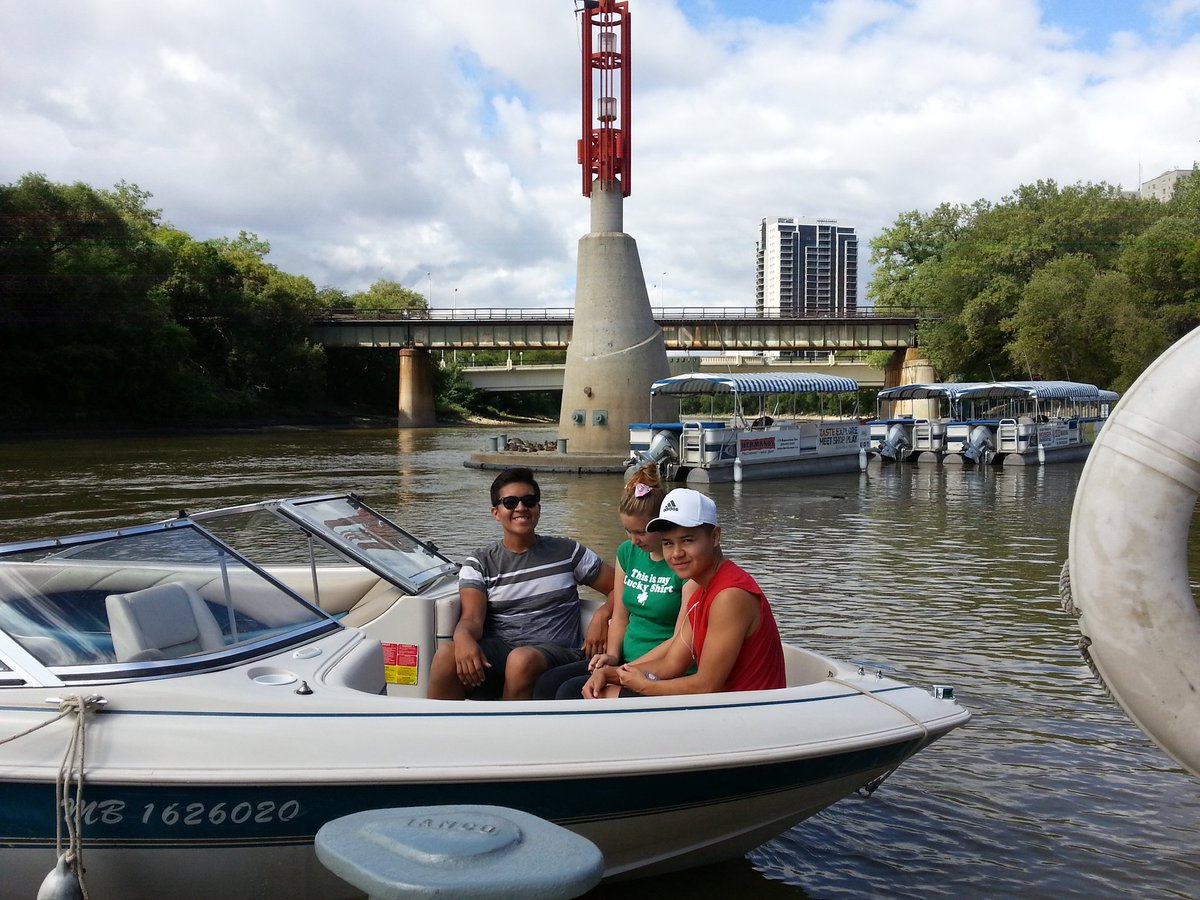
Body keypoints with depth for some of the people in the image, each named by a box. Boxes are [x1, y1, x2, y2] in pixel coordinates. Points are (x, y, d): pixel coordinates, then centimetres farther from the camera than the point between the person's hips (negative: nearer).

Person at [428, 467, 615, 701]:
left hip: (555, 652, -1)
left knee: (522, 659, -37)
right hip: (497, 652, 1)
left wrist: (602, 616, -9)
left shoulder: (567, 552, 12)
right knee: (446, 655, -30)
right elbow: (472, 618, -4)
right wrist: (464, 638, -29)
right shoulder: (479, 563, 11)